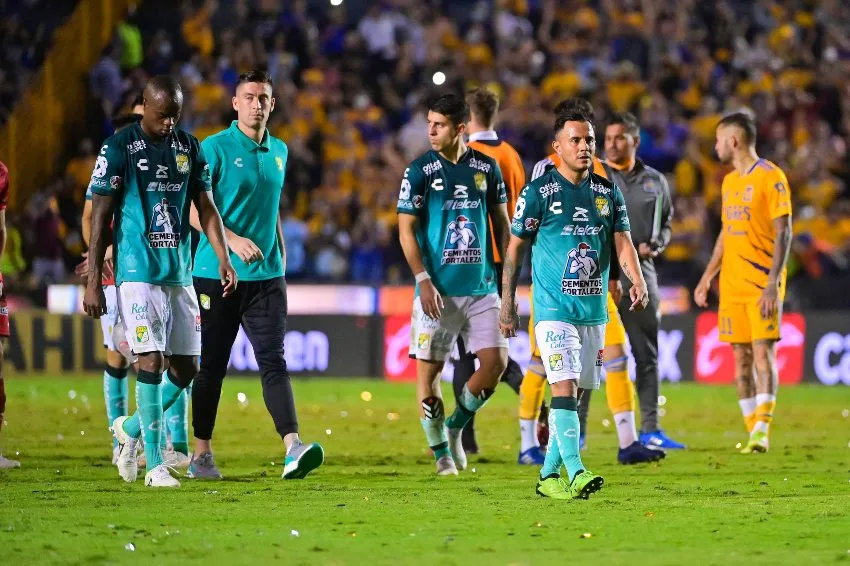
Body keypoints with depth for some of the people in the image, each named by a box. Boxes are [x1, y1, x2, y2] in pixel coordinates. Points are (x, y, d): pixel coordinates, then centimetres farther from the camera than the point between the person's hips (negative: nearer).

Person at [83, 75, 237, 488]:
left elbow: (206, 208, 13)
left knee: (185, 369, 4)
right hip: (138, 273, -6)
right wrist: (93, 281, -6)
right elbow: (100, 216, -4)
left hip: (179, 273, 6)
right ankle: (154, 465, -6)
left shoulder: (189, 148, 10)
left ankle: (132, 429, 27)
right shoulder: (119, 148, -5)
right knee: (151, 361, -11)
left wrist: (223, 259, -1)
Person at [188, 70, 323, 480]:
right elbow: (195, 210, -11)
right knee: (211, 367, 4)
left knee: (273, 362, -9)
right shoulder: (215, 148, -6)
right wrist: (234, 241, -25)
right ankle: (201, 454, 16)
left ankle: (293, 448, -22)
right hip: (216, 275, -4)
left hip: (266, 277, 4)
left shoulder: (279, 152, 13)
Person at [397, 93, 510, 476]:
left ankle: (456, 426, 17)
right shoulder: (420, 171, -3)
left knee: (496, 361, -6)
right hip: (438, 289, -3)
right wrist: (423, 280, -13)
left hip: (482, 286, 3)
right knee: (429, 369, -2)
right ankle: (441, 451, 12)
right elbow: (406, 230, -4)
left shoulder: (486, 168, 6)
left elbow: (501, 223, 15)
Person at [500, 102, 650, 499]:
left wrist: (637, 279, -16)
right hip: (554, 306, -5)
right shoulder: (539, 192, -4)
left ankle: (548, 475, 18)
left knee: (577, 393, 8)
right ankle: (575, 472, -26)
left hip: (593, 309, 5)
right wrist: (507, 302, 0)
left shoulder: (608, 193, 9)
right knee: (564, 387, -17)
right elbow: (516, 247, 1)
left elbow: (622, 242, 4)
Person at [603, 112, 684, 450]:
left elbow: (665, 223, 21)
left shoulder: (654, 181, 12)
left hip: (640, 271, 4)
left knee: (647, 354, 7)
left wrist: (656, 245, 2)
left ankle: (650, 429, 13)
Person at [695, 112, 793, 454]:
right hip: (732, 284, 7)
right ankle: (752, 432, 7)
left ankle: (762, 430, -17)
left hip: (762, 284, -7)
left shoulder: (770, 177, -7)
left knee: (763, 352, -13)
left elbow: (783, 233, -12)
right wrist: (707, 278, 17)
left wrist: (773, 283, -19)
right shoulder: (729, 182, 16)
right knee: (741, 357, 4)